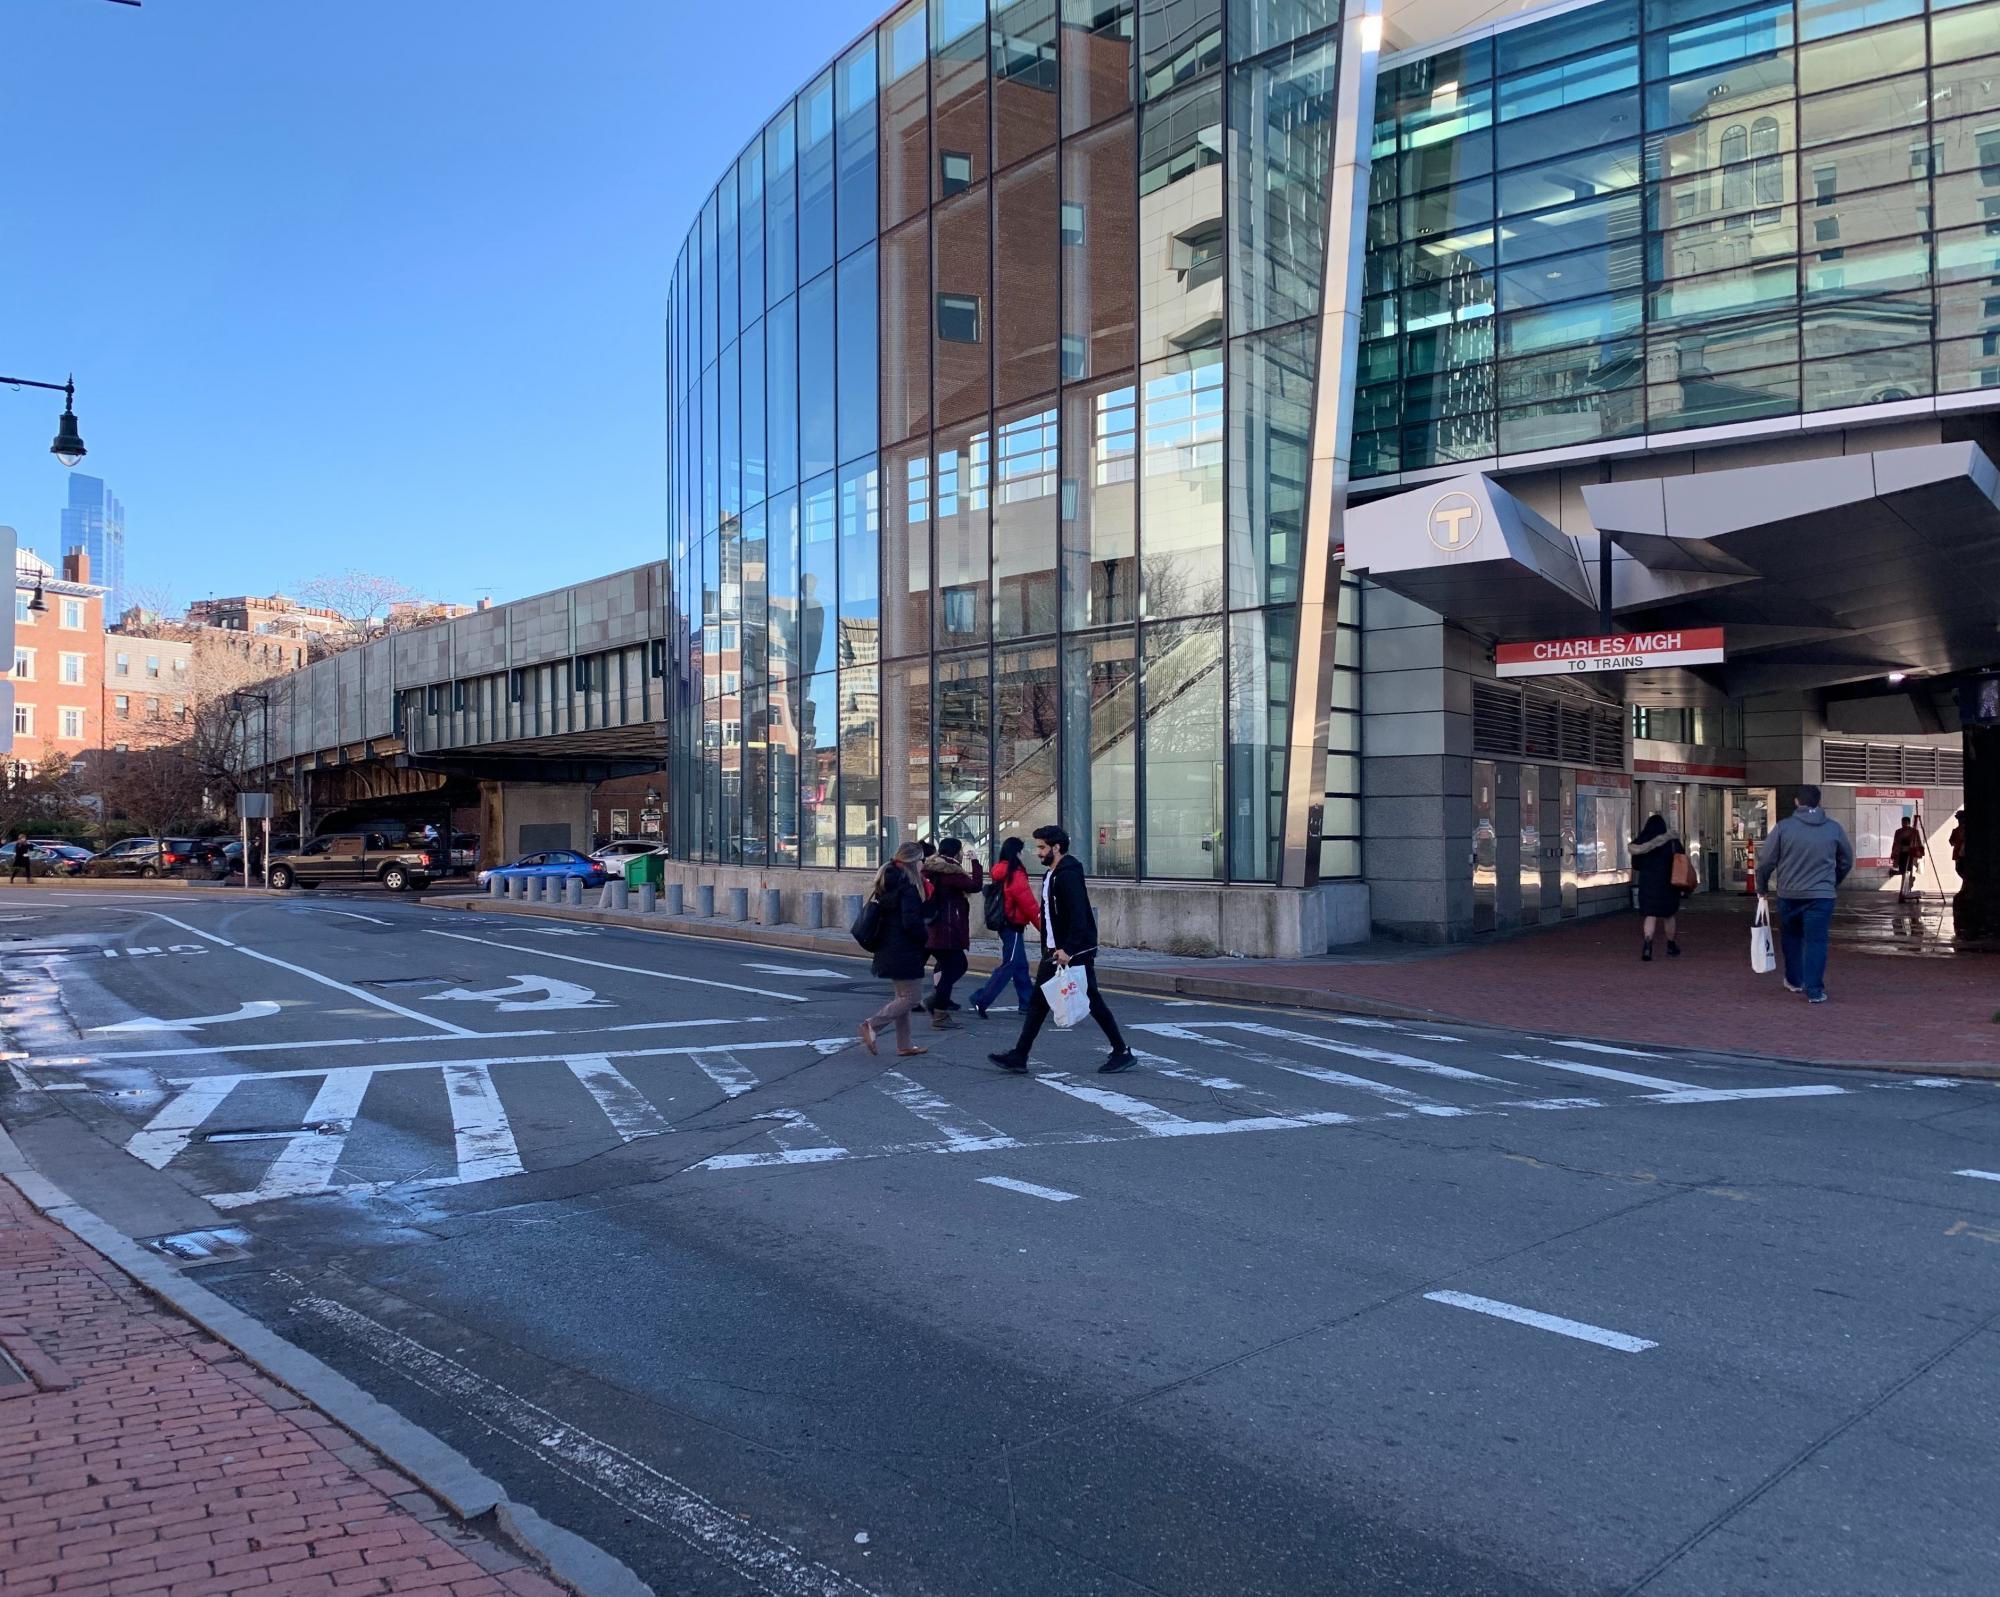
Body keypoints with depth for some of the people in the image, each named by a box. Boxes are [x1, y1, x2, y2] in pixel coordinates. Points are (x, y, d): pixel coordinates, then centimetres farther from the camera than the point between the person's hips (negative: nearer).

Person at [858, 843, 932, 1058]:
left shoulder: (888, 882, 11)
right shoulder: (908, 886, -17)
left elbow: (881, 913, 17)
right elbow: (911, 922, -23)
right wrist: (925, 933, -5)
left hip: (889, 950, 10)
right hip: (905, 952, -10)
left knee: (902, 997, 16)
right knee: (912, 996, -1)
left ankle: (904, 1044, 19)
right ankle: (872, 1025, -6)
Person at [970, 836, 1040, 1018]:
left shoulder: (1001, 873, 8)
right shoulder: (1016, 875, -17)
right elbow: (1029, 904, -15)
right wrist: (1042, 925, -5)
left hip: (1005, 924, 9)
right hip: (1013, 926, -9)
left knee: (1020, 965, 14)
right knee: (1009, 965, -6)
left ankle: (1027, 1003, 20)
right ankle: (981, 1000, -9)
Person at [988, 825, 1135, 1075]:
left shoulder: (1068, 875, -16)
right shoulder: (1052, 876, 15)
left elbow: (1078, 916, -25)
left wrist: (1068, 949, -30)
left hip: (1076, 952, -10)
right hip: (1055, 951, 10)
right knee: (1038, 1002, 8)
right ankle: (1019, 1056, 10)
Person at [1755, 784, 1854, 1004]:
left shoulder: (1783, 827, -5)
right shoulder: (1834, 828, 2)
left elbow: (1765, 860, -4)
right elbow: (1847, 860, 15)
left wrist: (1763, 886, 12)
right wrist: (1833, 882, 31)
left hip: (1788, 895, 0)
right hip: (1821, 895, 0)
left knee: (1791, 937, 19)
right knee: (1816, 941, 0)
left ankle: (1794, 980, 30)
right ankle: (1814, 991, -4)